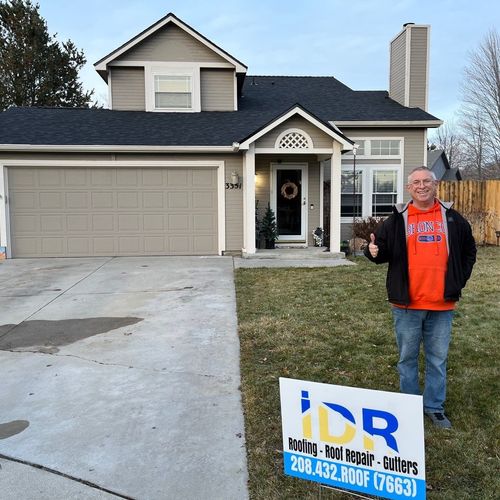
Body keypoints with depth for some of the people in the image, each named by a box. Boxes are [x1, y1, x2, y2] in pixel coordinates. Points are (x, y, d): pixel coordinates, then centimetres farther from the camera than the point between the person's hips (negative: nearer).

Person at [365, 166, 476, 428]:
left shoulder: (452, 219, 5)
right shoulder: (397, 220, 1)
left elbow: (469, 252, 16)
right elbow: (382, 250, 3)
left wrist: (458, 281, 7)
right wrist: (374, 252, -20)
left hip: (441, 305, 1)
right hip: (406, 304, -1)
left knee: (438, 359, 12)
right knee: (408, 358, 11)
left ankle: (434, 407, 27)